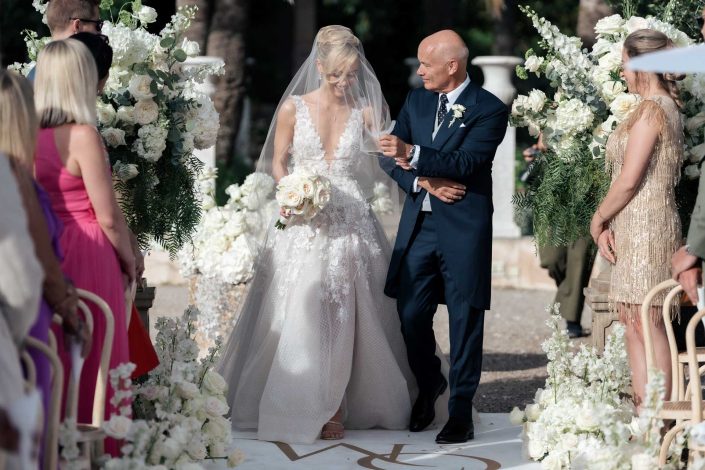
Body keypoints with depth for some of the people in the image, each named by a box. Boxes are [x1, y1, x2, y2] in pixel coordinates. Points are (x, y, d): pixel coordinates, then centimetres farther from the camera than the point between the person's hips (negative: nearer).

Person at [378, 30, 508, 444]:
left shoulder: (489, 110, -8)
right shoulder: (417, 101, 10)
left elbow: (465, 162, -20)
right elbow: (391, 158, 8)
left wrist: (412, 154, -29)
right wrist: (424, 181, -10)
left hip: (464, 229, -5)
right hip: (418, 224, 5)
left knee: (464, 319, 1)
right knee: (411, 315, 9)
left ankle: (461, 409, 8)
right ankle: (429, 385, 34)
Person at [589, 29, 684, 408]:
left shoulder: (651, 110, -13)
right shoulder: (665, 107, 17)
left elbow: (629, 180, -17)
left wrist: (598, 219, -3)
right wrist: (607, 222, 8)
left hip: (645, 224, -10)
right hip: (634, 228, 10)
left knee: (647, 321, -9)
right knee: (633, 319, 10)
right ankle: (643, 412, 12)